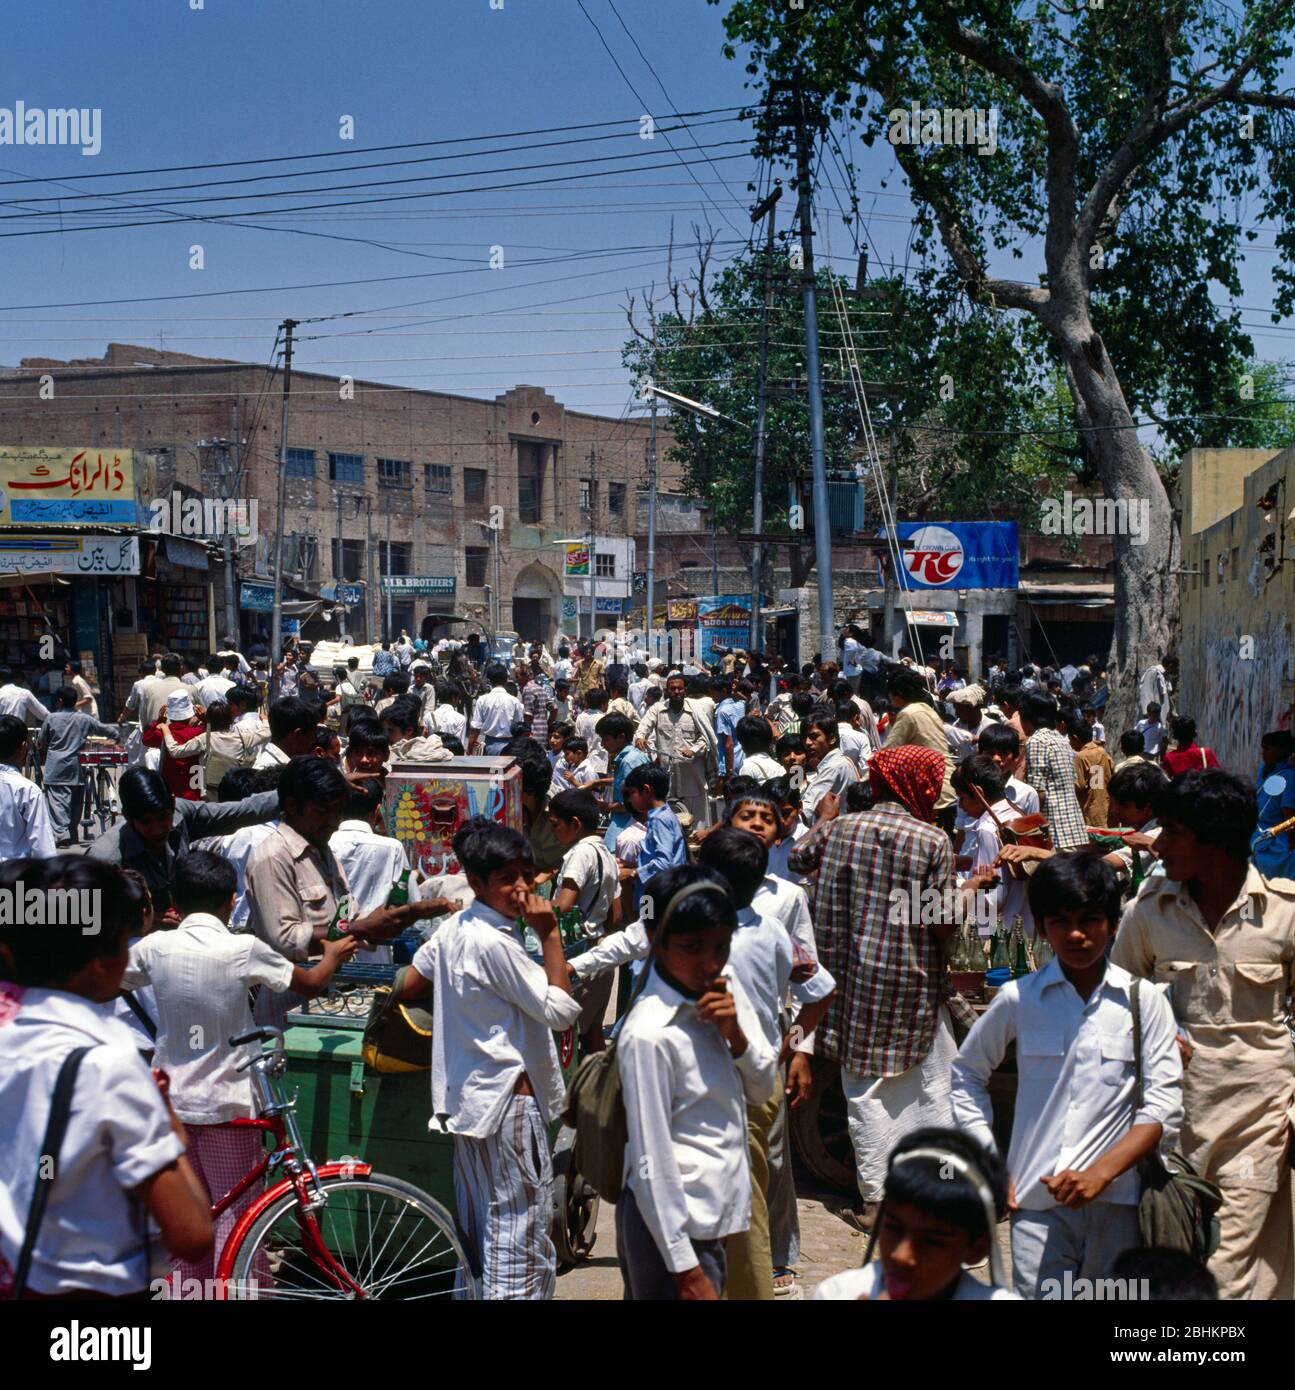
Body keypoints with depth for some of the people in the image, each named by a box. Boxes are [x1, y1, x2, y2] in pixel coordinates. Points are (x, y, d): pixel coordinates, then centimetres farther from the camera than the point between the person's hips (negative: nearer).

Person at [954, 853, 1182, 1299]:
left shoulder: (1144, 1002, 0)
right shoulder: (1018, 998, 1)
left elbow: (1163, 1109, -3)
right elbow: (966, 1074, 14)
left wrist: (1100, 1173, -14)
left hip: (1116, 1201, 0)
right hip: (1036, 1202, 0)